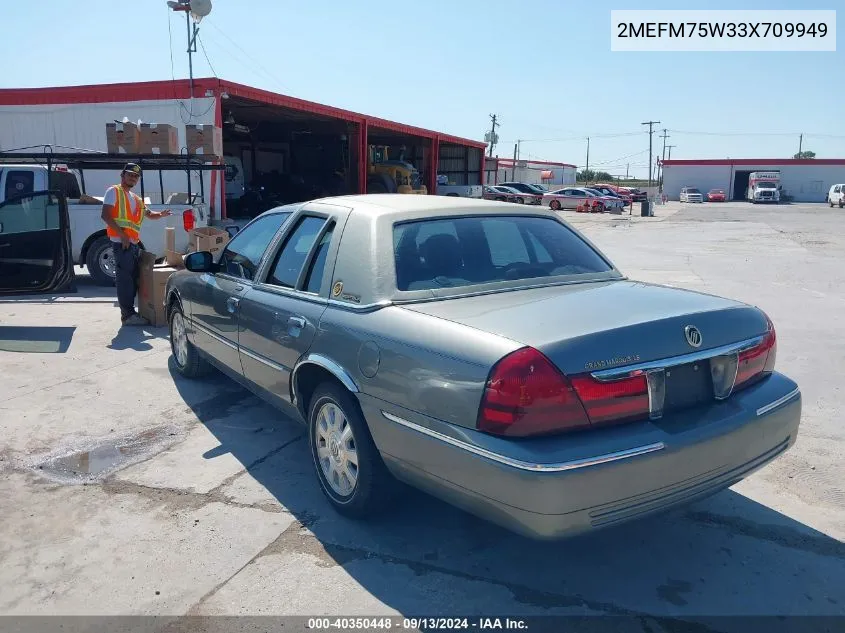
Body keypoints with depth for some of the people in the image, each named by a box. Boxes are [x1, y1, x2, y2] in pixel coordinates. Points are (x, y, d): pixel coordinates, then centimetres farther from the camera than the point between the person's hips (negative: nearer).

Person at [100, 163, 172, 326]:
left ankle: (130, 312, 15)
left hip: (134, 244, 8)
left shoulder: (136, 199, 22)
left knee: (133, 279, 9)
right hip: (121, 242, -8)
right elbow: (105, 215, -10)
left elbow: (148, 214, 31)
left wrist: (160, 215, 6)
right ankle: (128, 315, -9)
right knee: (125, 279, -9)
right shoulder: (114, 191, 0)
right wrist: (122, 234, -19)